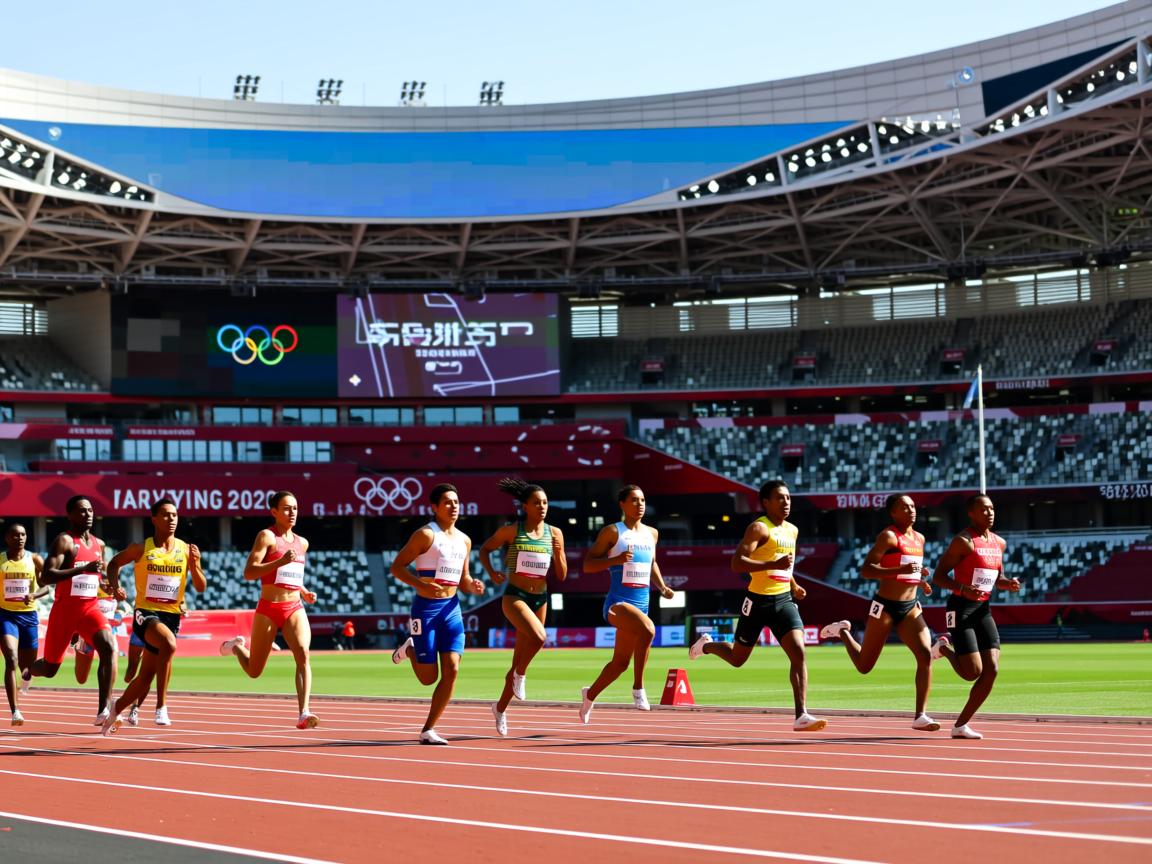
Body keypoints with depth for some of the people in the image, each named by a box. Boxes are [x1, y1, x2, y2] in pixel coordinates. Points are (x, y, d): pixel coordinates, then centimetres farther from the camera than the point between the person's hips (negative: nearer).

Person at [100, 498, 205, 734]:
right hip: (145, 613, -4)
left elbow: (201, 587, 4)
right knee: (169, 644, -35)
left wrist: (195, 565, -14)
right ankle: (161, 706, -28)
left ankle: (117, 709, 36)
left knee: (146, 675, 10)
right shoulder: (141, 549, -2)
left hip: (172, 615, 4)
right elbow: (115, 563, 15)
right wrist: (114, 584, -3)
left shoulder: (185, 550, 3)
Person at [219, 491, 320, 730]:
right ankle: (237, 646, 43)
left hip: (295, 609, 4)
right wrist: (281, 561, -26)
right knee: (254, 671, 8)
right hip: (268, 609, -4)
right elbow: (249, 572, -16)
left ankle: (304, 713, -31)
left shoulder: (302, 543, 14)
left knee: (303, 654, -23)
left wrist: (305, 593, 11)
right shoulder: (267, 536, -6)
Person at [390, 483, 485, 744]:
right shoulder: (426, 535, -8)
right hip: (426, 607, -5)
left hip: (452, 608, 6)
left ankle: (428, 730, 0)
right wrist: (421, 585, -25)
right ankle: (410, 650, 33)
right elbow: (397, 566, -10)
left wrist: (473, 586, -2)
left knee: (451, 670, -8)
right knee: (429, 678, -1)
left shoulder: (464, 540, 12)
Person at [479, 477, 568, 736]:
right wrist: (491, 573, -10)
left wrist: (558, 553, -12)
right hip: (514, 596, -5)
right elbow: (484, 549, 7)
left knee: (519, 659, 10)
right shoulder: (511, 531, -7)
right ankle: (519, 675, -5)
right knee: (539, 637, -32)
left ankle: (500, 708, 27)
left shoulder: (554, 533, 3)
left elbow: (562, 575, 6)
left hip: (540, 599, 5)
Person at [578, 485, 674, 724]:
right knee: (647, 629, -36)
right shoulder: (612, 532, -4)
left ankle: (590, 695, 38)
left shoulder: (652, 534, 14)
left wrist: (662, 588, 14)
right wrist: (616, 559, -20)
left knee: (621, 662, 13)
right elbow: (587, 565, -5)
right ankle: (638, 687, -24)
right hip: (617, 603, -7)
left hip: (641, 604, 7)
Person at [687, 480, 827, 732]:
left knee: (798, 652, -15)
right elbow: (736, 563, -23)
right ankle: (706, 645, 45)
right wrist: (774, 564, -31)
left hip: (784, 601, 5)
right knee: (738, 658, 11)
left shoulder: (792, 530, 12)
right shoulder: (759, 528, -12)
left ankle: (801, 715, -19)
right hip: (758, 600, -5)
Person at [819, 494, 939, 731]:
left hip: (910, 608, 6)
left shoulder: (919, 538, 12)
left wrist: (921, 582, 10)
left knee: (926, 655, -16)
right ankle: (843, 632, 37)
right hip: (885, 606, -6)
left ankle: (920, 716, -12)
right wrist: (900, 570, -32)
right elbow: (865, 570, -21)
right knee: (864, 666, 5)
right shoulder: (889, 536, -12)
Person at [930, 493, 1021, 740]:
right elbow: (938, 576, -13)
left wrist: (1009, 584, 1)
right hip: (961, 609, -7)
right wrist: (963, 589, -29)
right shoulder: (963, 541, -11)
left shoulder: (999, 543, 12)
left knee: (992, 670, -6)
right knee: (973, 673, -12)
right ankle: (945, 647, 20)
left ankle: (960, 725, 4)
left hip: (983, 610, 7)